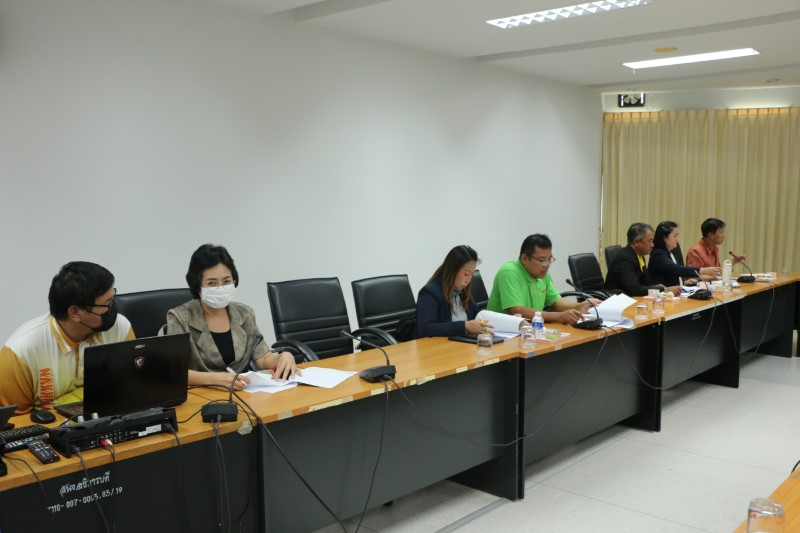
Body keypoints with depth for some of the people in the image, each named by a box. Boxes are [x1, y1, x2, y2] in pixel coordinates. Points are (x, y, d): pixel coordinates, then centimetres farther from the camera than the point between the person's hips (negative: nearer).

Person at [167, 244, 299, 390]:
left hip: (243, 392, 3)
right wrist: (214, 378, -33)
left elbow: (264, 359, 5)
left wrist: (285, 356, -16)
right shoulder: (180, 317, -7)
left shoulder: (244, 313, 6)